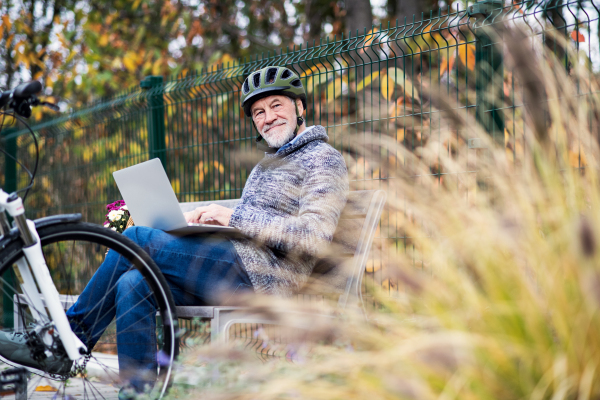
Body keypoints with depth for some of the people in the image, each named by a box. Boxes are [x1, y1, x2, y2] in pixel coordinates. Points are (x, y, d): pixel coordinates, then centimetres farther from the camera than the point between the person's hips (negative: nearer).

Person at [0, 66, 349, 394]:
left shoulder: (324, 159, -1)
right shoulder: (269, 163, 29)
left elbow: (315, 237, -16)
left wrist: (235, 217, -15)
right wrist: (207, 217, 5)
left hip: (263, 274, -9)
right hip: (237, 272, 9)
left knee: (138, 239, -15)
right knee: (133, 284, -12)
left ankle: (72, 332, -3)